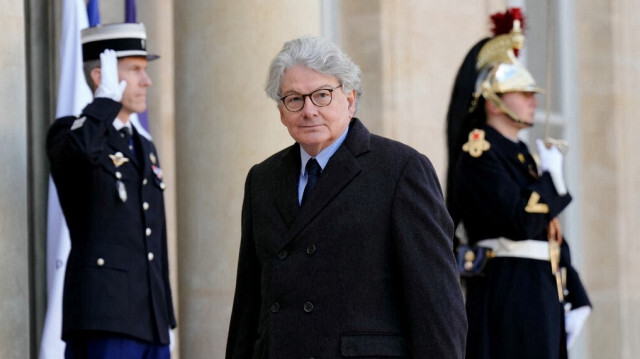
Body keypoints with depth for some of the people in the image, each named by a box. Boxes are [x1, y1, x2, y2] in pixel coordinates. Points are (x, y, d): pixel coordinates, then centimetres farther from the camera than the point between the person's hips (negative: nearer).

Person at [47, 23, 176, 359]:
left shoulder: (145, 149, 22)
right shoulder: (68, 133, -1)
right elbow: (80, 148, -30)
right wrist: (108, 97, -12)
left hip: (151, 323, 8)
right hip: (103, 319, -8)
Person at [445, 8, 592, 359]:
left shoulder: (520, 154, 18)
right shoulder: (479, 156, -10)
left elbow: (551, 234, 19)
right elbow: (522, 222, -23)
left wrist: (575, 299, 14)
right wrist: (551, 176, -8)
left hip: (542, 292, 9)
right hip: (507, 294, -9)